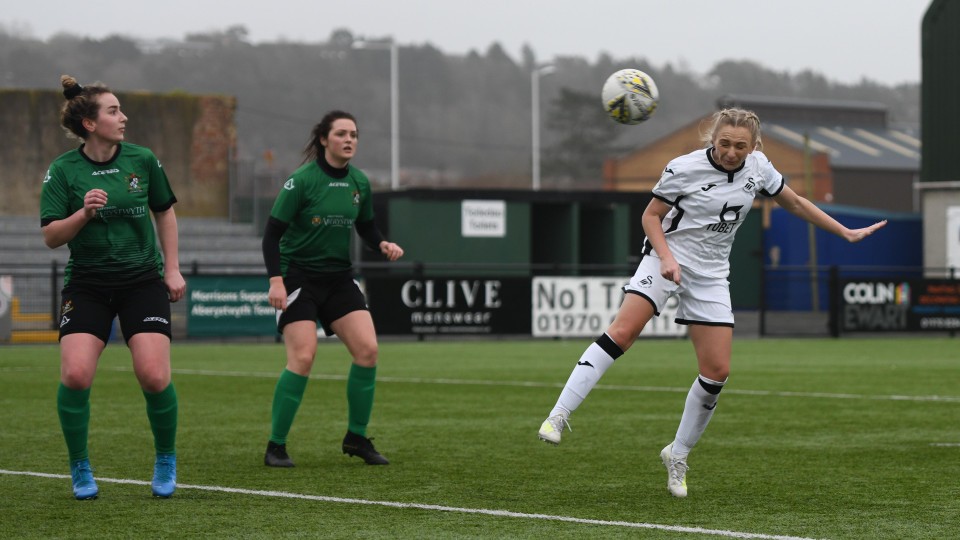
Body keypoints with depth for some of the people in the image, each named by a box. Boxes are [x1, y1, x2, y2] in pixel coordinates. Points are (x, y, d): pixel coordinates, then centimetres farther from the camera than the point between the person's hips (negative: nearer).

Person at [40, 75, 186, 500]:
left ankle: (166, 461, 14)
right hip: (86, 284, -1)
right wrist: (84, 213, -24)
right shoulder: (63, 171, -5)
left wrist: (172, 268, 9)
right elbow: (51, 237, -7)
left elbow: (165, 211, 14)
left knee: (154, 377, -13)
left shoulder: (142, 160, -1)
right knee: (75, 375, -17)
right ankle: (80, 469, 5)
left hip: (143, 280, 1)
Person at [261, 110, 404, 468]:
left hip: (338, 277, 6)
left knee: (367, 349, -8)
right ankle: (276, 446, -4)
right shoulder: (302, 180, -13)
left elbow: (366, 227, 18)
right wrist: (276, 280, -22)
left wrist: (384, 245, -4)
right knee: (303, 357, -17)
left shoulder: (359, 183, 4)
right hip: (298, 274, -6)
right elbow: (272, 233, -13)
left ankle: (357, 438, 8)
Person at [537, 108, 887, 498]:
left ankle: (677, 456, 14)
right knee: (622, 332, -26)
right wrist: (666, 257, -20)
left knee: (717, 372, -3)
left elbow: (795, 203, 14)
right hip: (668, 257, -4)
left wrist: (845, 233, 16)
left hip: (710, 274, 4)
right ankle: (558, 416, -28)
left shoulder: (758, 167, 0)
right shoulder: (685, 169, -12)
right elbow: (650, 216, -4)